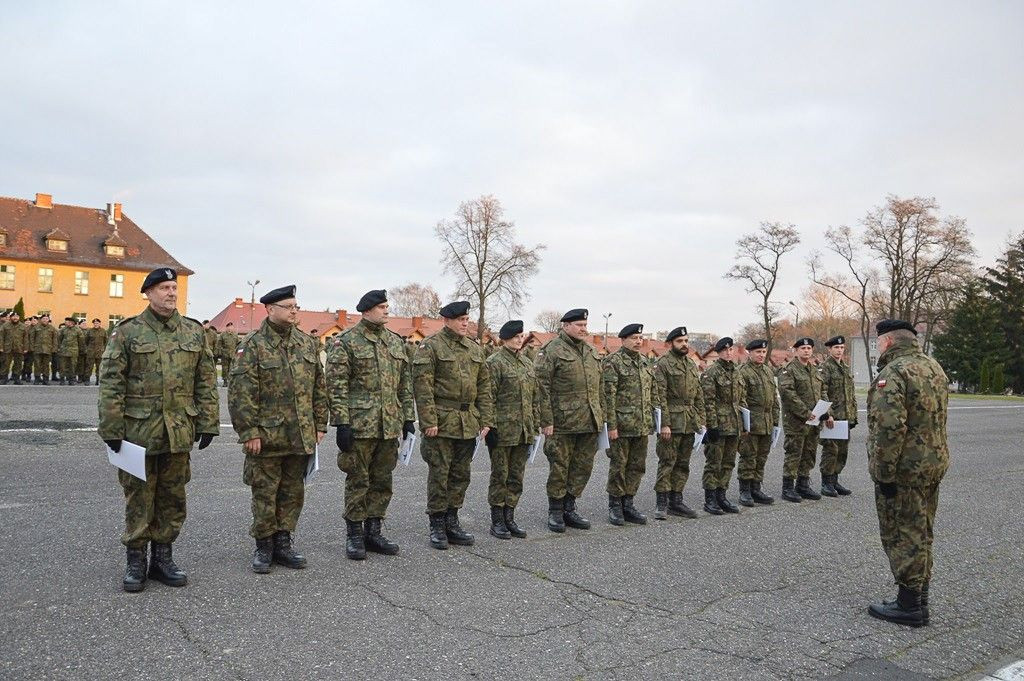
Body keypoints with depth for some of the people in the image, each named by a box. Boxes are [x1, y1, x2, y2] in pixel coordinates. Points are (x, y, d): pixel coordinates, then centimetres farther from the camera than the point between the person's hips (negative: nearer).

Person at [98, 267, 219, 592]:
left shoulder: (194, 331, 7)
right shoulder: (127, 332, -2)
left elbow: (206, 381, 7)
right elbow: (110, 383, -4)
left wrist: (207, 422, 2)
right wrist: (112, 428, -9)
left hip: (180, 432, 3)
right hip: (138, 429, -3)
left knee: (173, 497, 11)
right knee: (138, 497, 6)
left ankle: (163, 556, 25)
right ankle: (136, 561, 19)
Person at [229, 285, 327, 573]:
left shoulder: (307, 343, 9)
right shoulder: (253, 345, -7)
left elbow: (319, 387, 13)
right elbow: (241, 392, -12)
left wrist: (320, 424, 9)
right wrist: (249, 431, -15)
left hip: (301, 437, 5)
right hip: (266, 436, -5)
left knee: (293, 492, 13)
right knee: (265, 493, 6)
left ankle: (283, 541, 26)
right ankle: (264, 546, 20)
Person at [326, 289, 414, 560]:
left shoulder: (396, 342, 12)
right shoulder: (345, 342, -6)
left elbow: (405, 384, 16)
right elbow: (336, 386, -10)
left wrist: (408, 417, 11)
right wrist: (342, 423, -16)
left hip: (390, 426, 6)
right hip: (359, 425, -6)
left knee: (382, 482, 12)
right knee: (358, 481, 3)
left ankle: (373, 532, 23)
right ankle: (354, 535, 15)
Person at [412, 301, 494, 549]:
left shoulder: (475, 349, 13)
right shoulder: (431, 346, -6)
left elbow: (484, 386, 14)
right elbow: (422, 386, -12)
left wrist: (486, 421, 8)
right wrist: (429, 421, -18)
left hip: (468, 423, 6)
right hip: (441, 423, -6)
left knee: (461, 475, 11)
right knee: (439, 474, 1)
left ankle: (452, 522, 23)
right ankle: (437, 526, 13)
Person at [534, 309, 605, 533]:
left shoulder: (591, 351, 15)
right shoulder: (552, 350, -7)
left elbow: (599, 386, 20)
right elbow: (542, 387, -11)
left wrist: (601, 416, 15)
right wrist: (546, 420, -15)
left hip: (589, 422, 7)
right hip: (563, 422, -6)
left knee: (583, 466, 11)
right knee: (559, 467, 3)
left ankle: (569, 508, 25)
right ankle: (555, 512, 17)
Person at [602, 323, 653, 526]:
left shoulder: (644, 362, 14)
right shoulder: (612, 362, -9)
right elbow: (608, 395, -14)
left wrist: (651, 419, 15)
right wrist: (612, 425, -18)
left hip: (642, 425, 7)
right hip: (622, 424, -7)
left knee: (637, 466, 11)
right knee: (618, 465, 2)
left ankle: (628, 503, 22)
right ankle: (615, 506, 14)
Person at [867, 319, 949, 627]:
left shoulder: (893, 374, -20)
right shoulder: (934, 368, 12)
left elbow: (889, 428, -27)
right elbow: (936, 419, 18)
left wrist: (883, 473, -21)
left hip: (905, 468, -10)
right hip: (935, 463, 10)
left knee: (903, 536, 1)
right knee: (921, 533, 18)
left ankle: (909, 605, 8)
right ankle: (920, 598, 30)